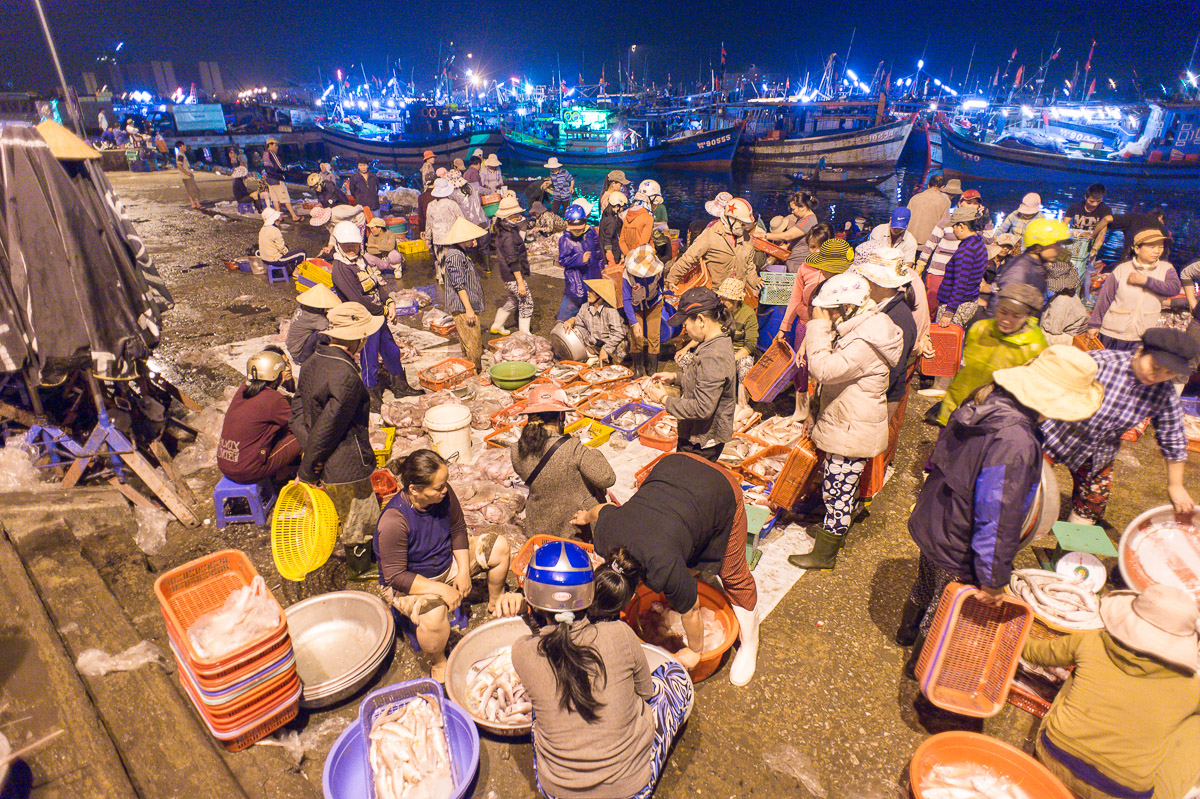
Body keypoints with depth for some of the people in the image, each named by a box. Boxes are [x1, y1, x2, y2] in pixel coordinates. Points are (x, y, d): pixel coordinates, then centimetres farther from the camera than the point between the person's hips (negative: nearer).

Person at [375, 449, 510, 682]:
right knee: (434, 613, -38)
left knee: (499, 546, -3)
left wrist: (463, 571, -8)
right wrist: (441, 589, -31)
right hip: (409, 583, -6)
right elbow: (395, 576, -28)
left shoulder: (444, 494, -18)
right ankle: (438, 663, -4)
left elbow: (458, 529, 0)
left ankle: (495, 603, 24)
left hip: (447, 563, 7)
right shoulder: (394, 521, -34)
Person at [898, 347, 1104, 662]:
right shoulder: (1016, 443, -36)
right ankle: (920, 666, 42)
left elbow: (939, 459, 7)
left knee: (925, 586, 32)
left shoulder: (984, 401, -9)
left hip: (929, 523, 8)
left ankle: (907, 632, 58)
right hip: (958, 549, -8)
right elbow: (997, 517, -31)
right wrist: (993, 578, -18)